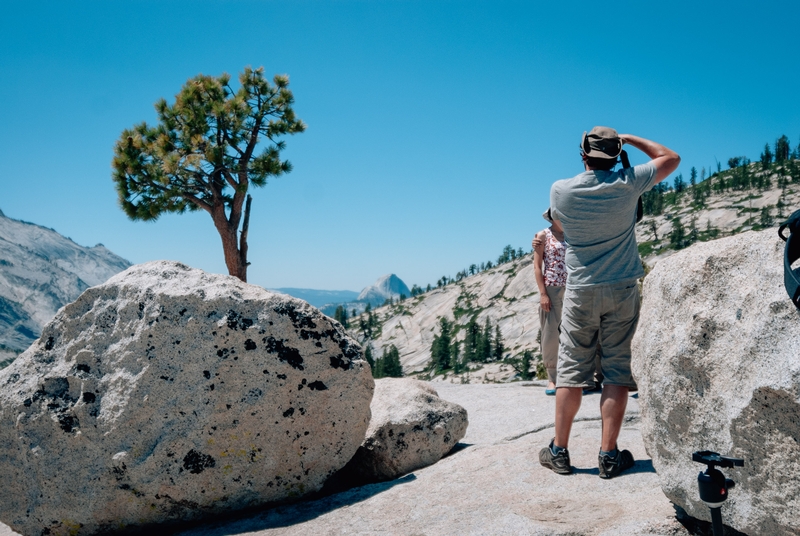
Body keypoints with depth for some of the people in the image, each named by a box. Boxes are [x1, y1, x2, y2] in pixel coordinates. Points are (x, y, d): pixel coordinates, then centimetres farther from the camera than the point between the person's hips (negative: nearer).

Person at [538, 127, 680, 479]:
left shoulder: (561, 190, -6)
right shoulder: (627, 184, -7)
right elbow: (671, 158, 10)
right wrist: (630, 139, 14)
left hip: (580, 291, 1)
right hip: (622, 290, 0)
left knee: (571, 369, 6)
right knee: (617, 369, 4)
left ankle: (559, 451, 12)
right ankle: (608, 455, 6)